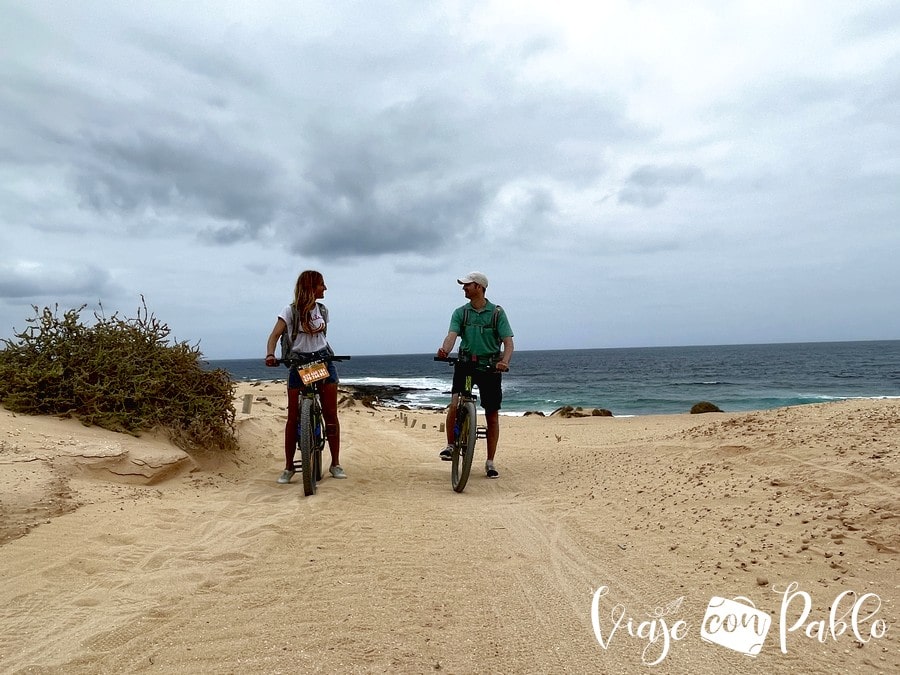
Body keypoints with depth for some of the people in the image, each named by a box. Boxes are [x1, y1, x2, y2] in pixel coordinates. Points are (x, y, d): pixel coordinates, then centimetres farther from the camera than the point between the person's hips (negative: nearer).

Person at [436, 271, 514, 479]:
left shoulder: (497, 312, -1)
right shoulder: (460, 312, 4)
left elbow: (508, 342, -9)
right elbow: (452, 335, -12)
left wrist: (505, 361, -29)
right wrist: (444, 350, -35)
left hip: (490, 367, 0)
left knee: (492, 416, 4)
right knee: (455, 404, -22)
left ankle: (490, 462, 18)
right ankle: (450, 445, 0)